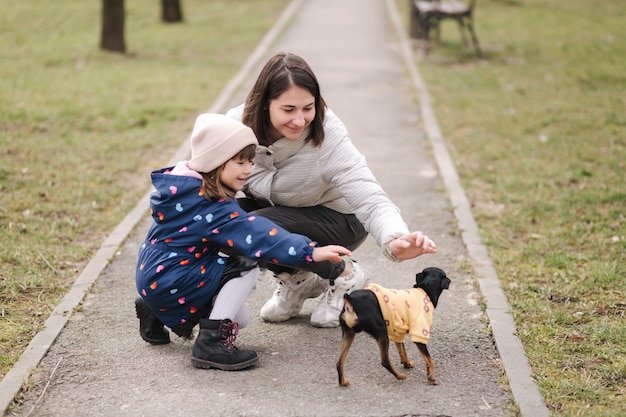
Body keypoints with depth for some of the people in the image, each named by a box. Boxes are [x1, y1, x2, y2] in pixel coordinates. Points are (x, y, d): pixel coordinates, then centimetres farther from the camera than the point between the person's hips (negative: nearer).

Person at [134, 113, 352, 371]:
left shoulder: (180, 184, 4)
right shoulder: (211, 206, -25)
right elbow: (256, 234, -34)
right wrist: (310, 252, -40)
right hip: (168, 284, -9)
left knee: (239, 319, 15)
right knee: (246, 267, -14)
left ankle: (157, 314, 23)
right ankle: (211, 343, -16)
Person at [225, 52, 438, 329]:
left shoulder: (328, 139, -31)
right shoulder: (239, 123, -20)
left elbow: (371, 201, -38)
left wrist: (395, 240, -59)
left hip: (337, 217, -5)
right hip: (276, 210, 5)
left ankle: (344, 276, -5)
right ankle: (297, 280, 3)